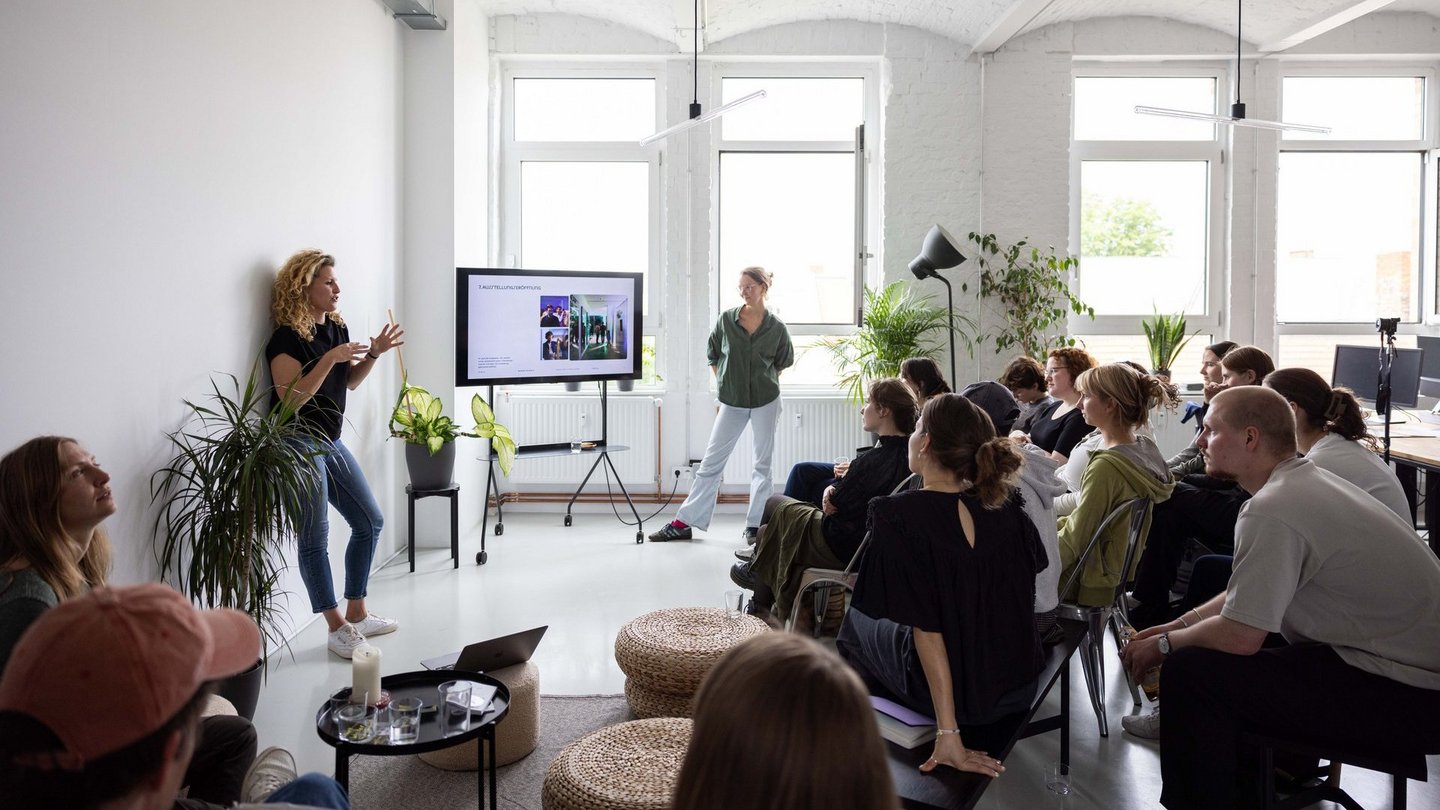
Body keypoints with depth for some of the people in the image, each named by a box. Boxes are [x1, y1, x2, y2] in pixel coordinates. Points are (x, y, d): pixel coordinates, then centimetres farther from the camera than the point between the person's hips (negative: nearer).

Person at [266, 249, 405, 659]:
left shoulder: (336, 326, 7)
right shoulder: (287, 337, -15)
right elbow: (291, 399, -22)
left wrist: (374, 352, 0)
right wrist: (329, 358, -28)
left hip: (331, 442, 9)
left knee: (370, 522, 12)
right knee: (315, 539, -3)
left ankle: (357, 614, 23)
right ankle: (337, 628, 8)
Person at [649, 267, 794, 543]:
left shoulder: (776, 327, -6)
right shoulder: (726, 319, -4)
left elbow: (783, 362, 12)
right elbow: (713, 357, 9)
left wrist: (764, 381, 10)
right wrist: (724, 384, 7)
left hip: (765, 401, -1)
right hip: (732, 401, 1)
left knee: (762, 464, 4)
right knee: (711, 461, 5)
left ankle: (754, 525, 13)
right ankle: (684, 522, 9)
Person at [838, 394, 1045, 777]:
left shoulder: (899, 516, -24)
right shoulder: (1005, 506, -8)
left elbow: (925, 627, -25)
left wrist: (948, 733, -21)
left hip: (956, 694, -5)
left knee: (859, 621, 24)